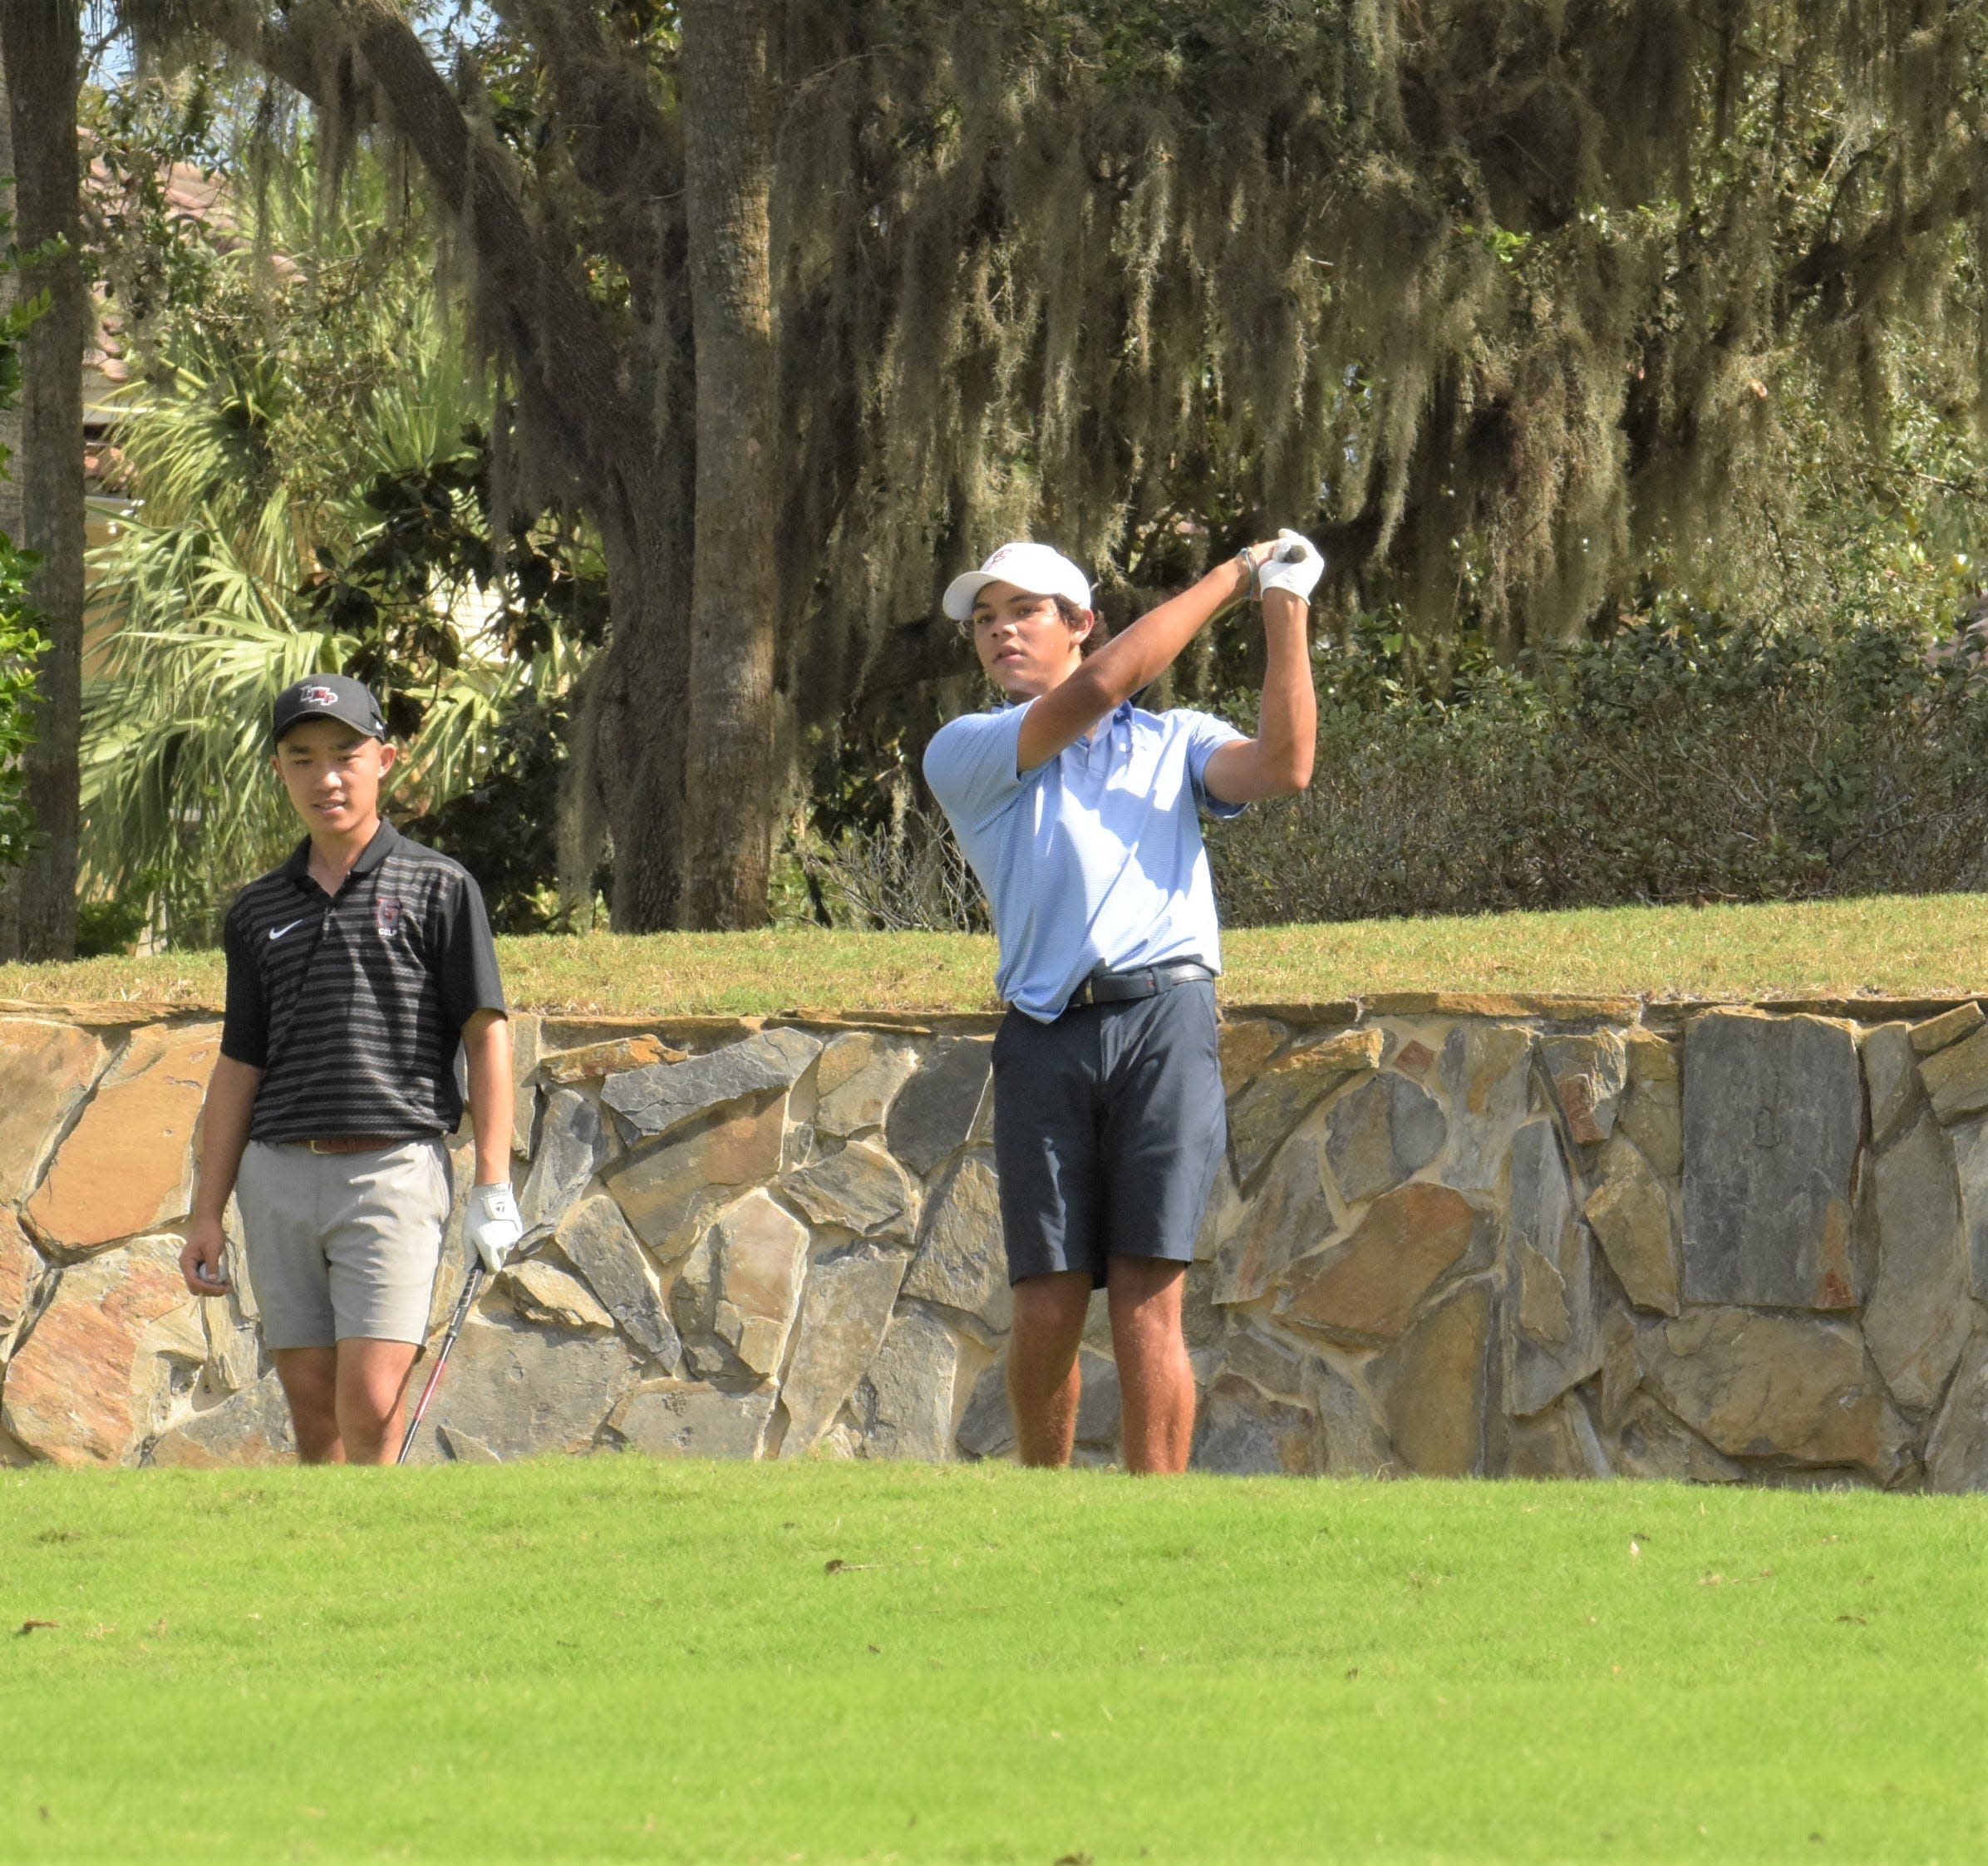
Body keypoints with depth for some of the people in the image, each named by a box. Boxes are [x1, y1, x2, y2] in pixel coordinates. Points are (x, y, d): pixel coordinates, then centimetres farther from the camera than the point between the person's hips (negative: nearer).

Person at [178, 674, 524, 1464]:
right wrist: (205, 1215, 11)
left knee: (371, 1407, -14)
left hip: (394, 1169, -4)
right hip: (279, 1176, 4)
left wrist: (494, 1186, -9)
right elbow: (238, 1070, 16)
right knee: (314, 1415, 4)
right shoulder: (258, 912, 14)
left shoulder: (439, 888, 3)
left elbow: (487, 1035, -1)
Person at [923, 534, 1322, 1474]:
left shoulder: (1174, 741, 21)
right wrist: (1228, 579, 7)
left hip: (1164, 1019, 0)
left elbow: (1282, 767, 1)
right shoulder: (964, 754, 13)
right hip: (1045, 1039, 0)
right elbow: (1095, 690, -1)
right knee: (1047, 1307, -4)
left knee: (1146, 1296, -9)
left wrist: (1284, 611, -1)